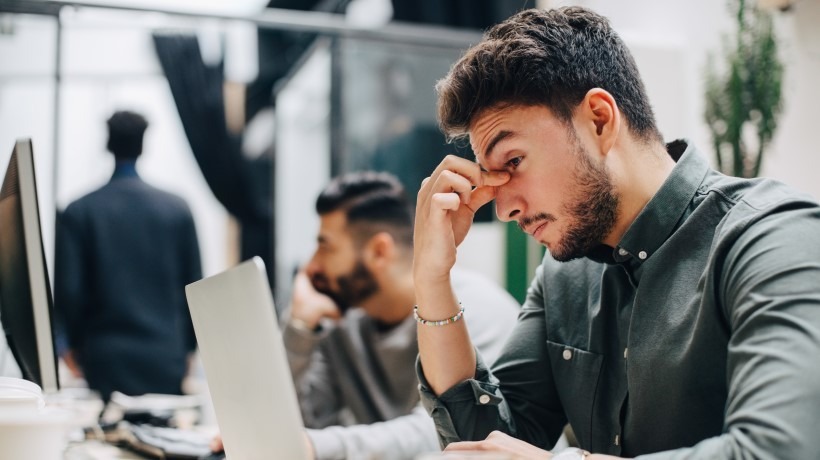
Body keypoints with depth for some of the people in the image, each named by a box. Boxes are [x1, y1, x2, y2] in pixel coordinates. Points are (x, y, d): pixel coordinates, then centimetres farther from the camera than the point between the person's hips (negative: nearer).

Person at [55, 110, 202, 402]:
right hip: (167, 360, 1)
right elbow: (194, 286, 4)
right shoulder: (178, 210, 2)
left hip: (106, 362, -1)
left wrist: (74, 344, 13)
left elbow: (68, 289, -3)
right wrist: (186, 349, 15)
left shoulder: (78, 213, -2)